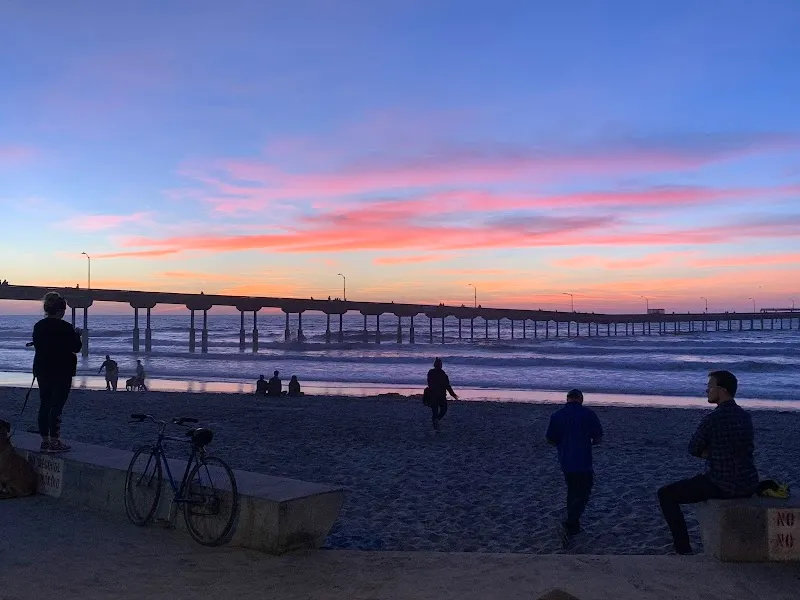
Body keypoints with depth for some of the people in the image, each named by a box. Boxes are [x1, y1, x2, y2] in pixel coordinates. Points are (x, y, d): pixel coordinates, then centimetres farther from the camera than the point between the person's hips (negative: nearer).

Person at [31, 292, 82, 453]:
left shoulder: (38, 326, 4)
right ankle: (54, 442, -1)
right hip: (62, 372, -7)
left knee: (44, 404, 11)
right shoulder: (65, 327, -15)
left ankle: (45, 441, 16)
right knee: (57, 406, -3)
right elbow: (77, 347, -8)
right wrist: (77, 335, 11)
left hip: (42, 370, 7)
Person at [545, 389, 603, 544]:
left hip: (565, 461, 4)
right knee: (583, 494, 3)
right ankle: (569, 525, -13)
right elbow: (598, 438, -3)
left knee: (572, 492, 20)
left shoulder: (556, 415, 2)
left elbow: (550, 439, 5)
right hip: (583, 462, -4)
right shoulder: (588, 414, -6)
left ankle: (574, 526, 26)